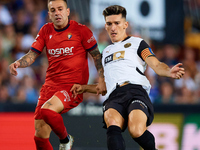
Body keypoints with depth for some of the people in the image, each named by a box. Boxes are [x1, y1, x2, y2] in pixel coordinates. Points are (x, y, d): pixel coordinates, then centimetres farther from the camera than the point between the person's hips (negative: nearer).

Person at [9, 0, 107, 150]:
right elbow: (32, 55, 9)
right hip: (50, 85, 5)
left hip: (73, 87, -5)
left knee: (46, 110, -32)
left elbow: (97, 56, 2)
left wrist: (101, 80, -9)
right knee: (40, 137, -2)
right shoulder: (46, 31, 10)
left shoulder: (81, 30, -3)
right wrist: (18, 63, -12)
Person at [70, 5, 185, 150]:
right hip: (113, 96, 3)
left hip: (136, 89, -3)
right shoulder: (106, 52, 36)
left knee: (136, 131, -35)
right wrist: (84, 88, 25)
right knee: (112, 124, -36)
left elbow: (156, 65, 5)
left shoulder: (137, 43, 21)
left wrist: (169, 71, -17)